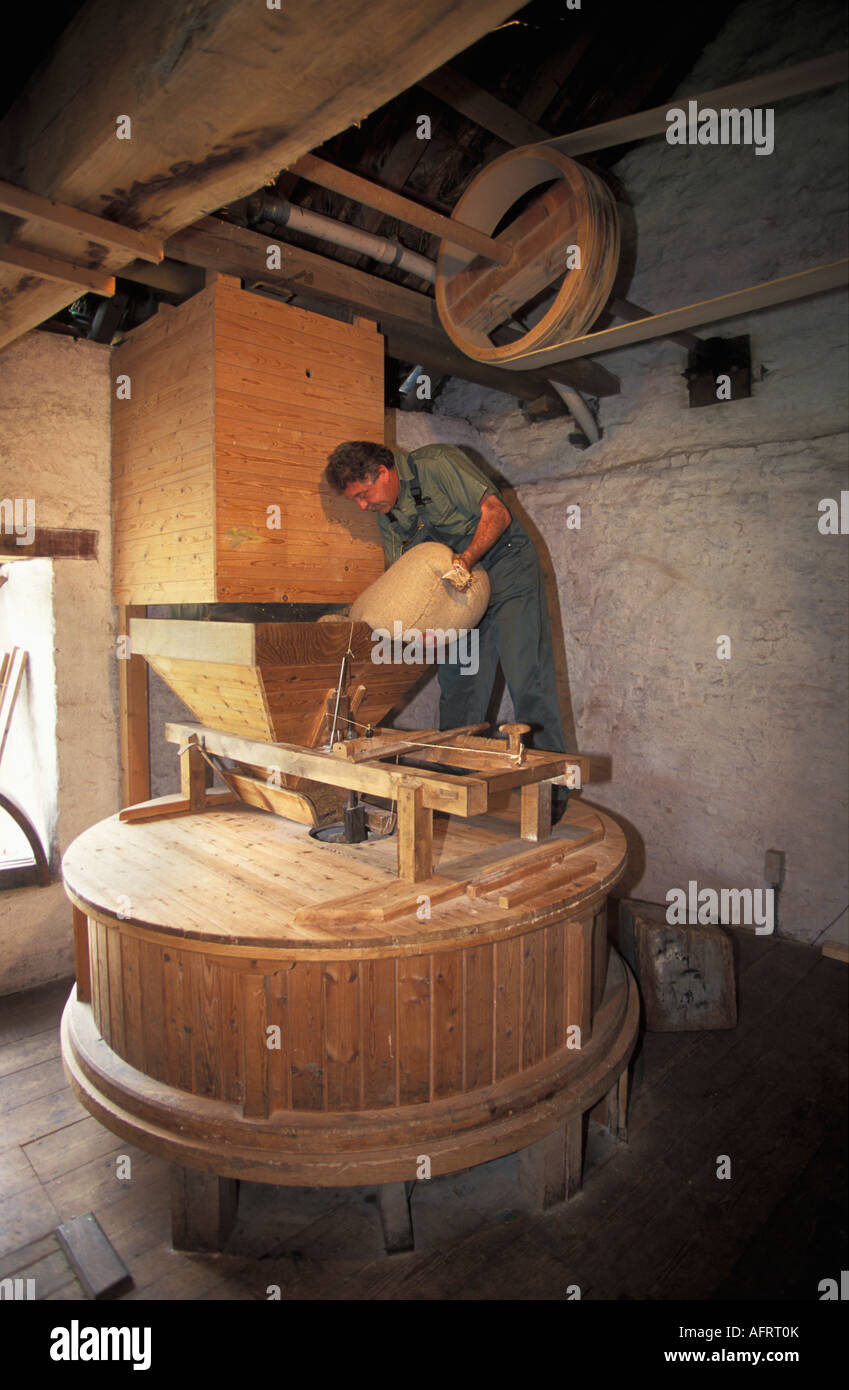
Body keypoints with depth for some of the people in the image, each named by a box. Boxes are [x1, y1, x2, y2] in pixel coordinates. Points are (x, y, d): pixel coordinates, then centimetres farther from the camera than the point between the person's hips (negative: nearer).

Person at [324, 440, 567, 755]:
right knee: (457, 683, 3)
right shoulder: (386, 516, 6)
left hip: (505, 563, -6)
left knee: (527, 677, -11)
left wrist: (465, 559, -30)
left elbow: (497, 513, -17)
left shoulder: (439, 463, -13)